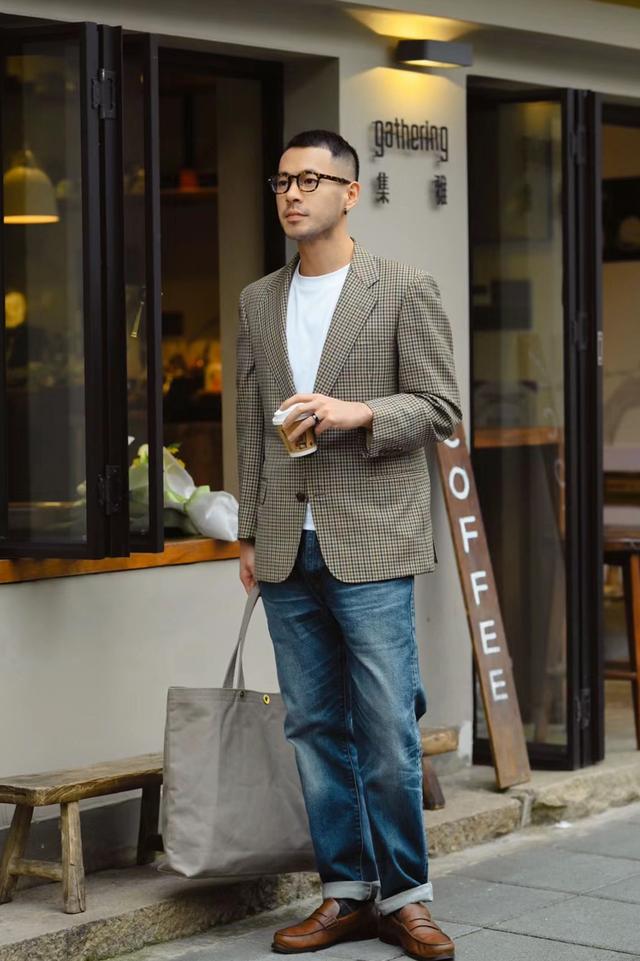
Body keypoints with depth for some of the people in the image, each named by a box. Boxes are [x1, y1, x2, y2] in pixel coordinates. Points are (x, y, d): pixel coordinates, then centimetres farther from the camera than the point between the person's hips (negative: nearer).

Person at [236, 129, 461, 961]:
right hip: (287, 550, 5)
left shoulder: (405, 291, 0)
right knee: (316, 729, 7)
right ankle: (346, 892, 16)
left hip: (369, 545, -4)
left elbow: (440, 409, -2)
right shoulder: (258, 302, 14)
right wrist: (250, 533, 13)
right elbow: (252, 425, 16)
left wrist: (356, 413, -17)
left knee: (388, 731, -4)